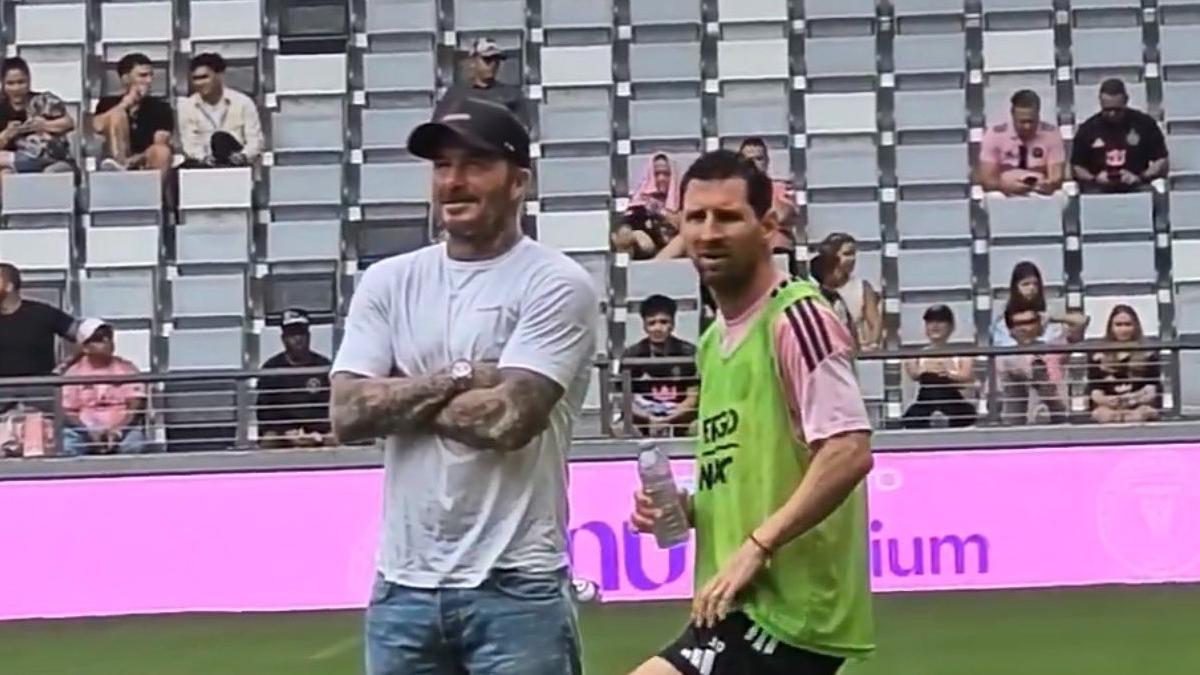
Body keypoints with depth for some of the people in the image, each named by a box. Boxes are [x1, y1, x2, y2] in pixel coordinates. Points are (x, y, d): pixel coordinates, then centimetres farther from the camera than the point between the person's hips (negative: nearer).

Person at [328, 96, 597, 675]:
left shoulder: (555, 284, -5)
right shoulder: (388, 283, 10)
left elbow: (509, 419, -17)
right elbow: (349, 412, -1)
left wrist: (401, 399, -3)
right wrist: (459, 378, -9)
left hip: (514, 586, -5)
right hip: (403, 584, 5)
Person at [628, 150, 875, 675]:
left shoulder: (796, 318, -12)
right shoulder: (715, 340, 16)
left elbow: (850, 452, -21)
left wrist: (757, 546, -21)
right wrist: (684, 509, 6)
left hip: (786, 607, -9)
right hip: (748, 602, 9)